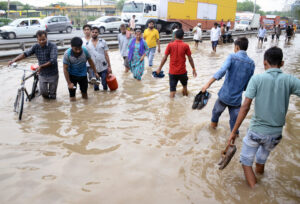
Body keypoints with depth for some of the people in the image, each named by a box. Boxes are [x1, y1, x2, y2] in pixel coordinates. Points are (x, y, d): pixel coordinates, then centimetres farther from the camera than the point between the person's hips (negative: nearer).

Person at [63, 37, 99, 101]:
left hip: (83, 75, 2)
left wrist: (95, 72, 7)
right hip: (72, 75, -2)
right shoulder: (67, 54, -24)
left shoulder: (85, 50, -20)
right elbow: (65, 69, -16)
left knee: (85, 97, 14)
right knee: (73, 99, -2)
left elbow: (90, 61, -2)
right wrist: (69, 83, -16)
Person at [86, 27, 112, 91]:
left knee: (105, 84, 6)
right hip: (93, 68, 1)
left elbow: (106, 55, 2)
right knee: (96, 87, 11)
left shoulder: (102, 42, 2)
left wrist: (109, 66, -1)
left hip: (103, 67, -1)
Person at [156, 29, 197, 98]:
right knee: (185, 85, 26)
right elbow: (190, 58, -2)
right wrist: (194, 69, 9)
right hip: (182, 71, 1)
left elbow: (165, 58, -5)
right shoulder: (186, 46, -5)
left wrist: (159, 68, 4)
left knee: (172, 89, 3)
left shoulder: (170, 45, -5)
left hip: (172, 72, -1)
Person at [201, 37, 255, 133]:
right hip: (237, 98, 1)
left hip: (225, 95, -1)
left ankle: (214, 123, 51)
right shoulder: (251, 63, 0)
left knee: (217, 111, 28)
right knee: (234, 120, 13)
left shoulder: (232, 57, -10)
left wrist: (208, 84, -29)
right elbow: (248, 83, 5)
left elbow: (222, 71, -27)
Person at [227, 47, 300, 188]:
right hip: (276, 134, 3)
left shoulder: (257, 79, -11)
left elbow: (245, 107, -17)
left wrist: (233, 132, -13)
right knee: (261, 160, 27)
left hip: (256, 131, -3)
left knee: (246, 161, 16)